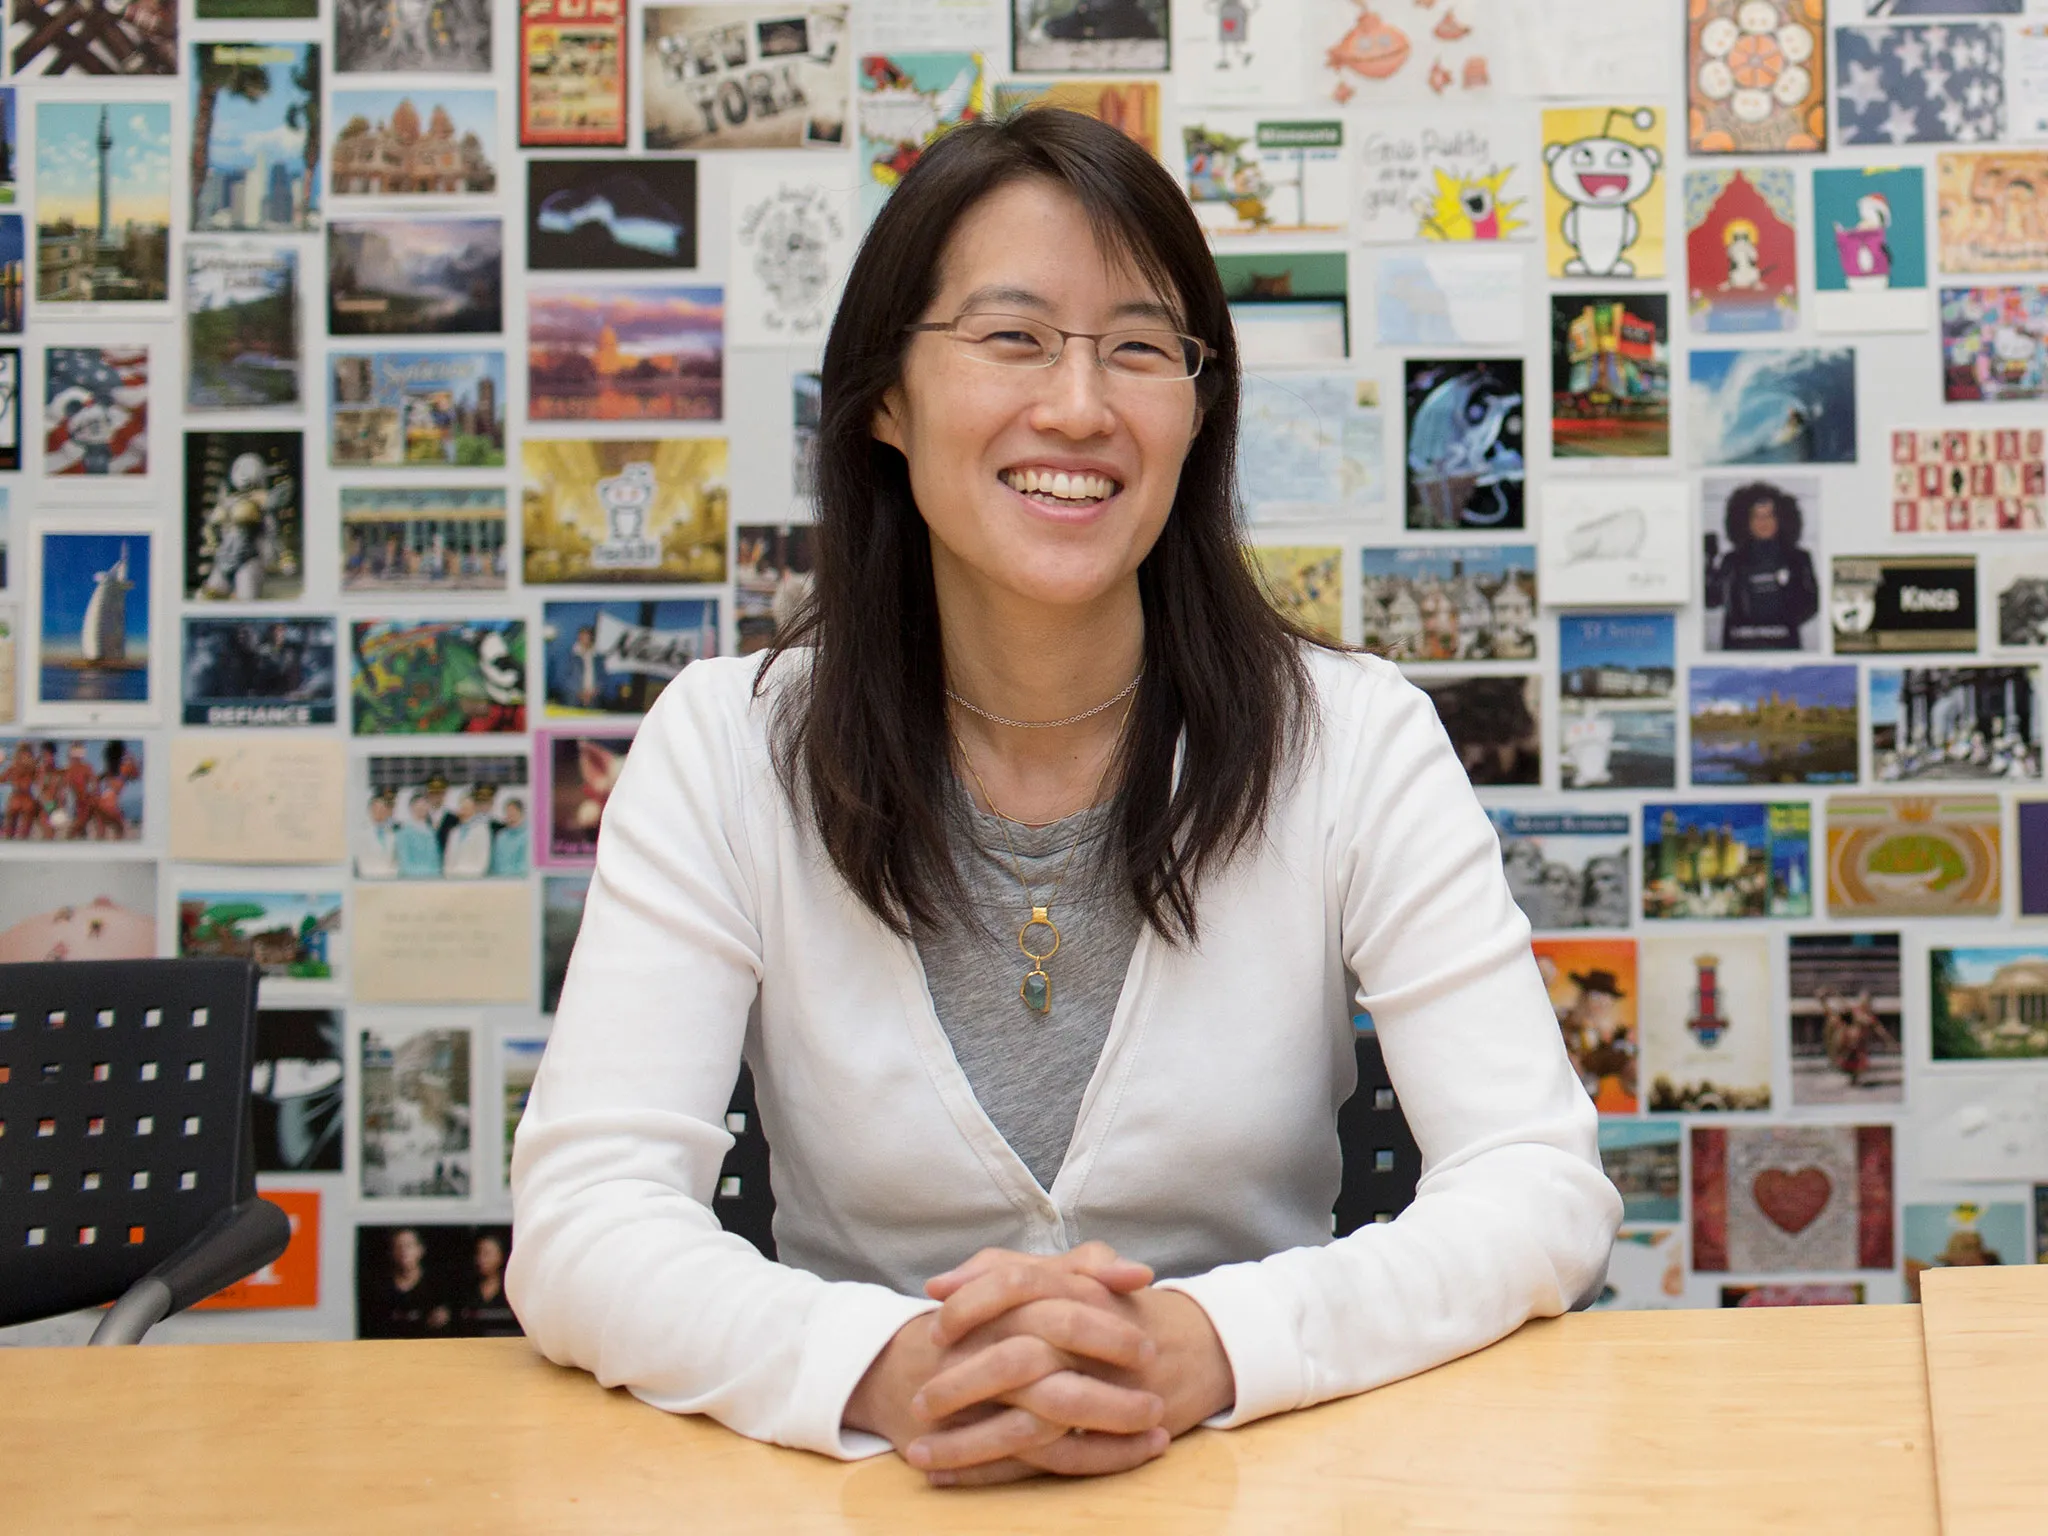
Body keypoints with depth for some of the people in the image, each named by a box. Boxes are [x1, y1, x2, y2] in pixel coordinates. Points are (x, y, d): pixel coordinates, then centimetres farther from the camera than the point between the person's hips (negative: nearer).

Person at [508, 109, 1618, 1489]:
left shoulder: (1358, 740, -5)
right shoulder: (727, 747, -4)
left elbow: (1546, 1188, -10)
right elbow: (581, 1219, -11)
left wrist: (1201, 1348, -27)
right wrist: (884, 1370, -30)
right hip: (865, 1477, 0)